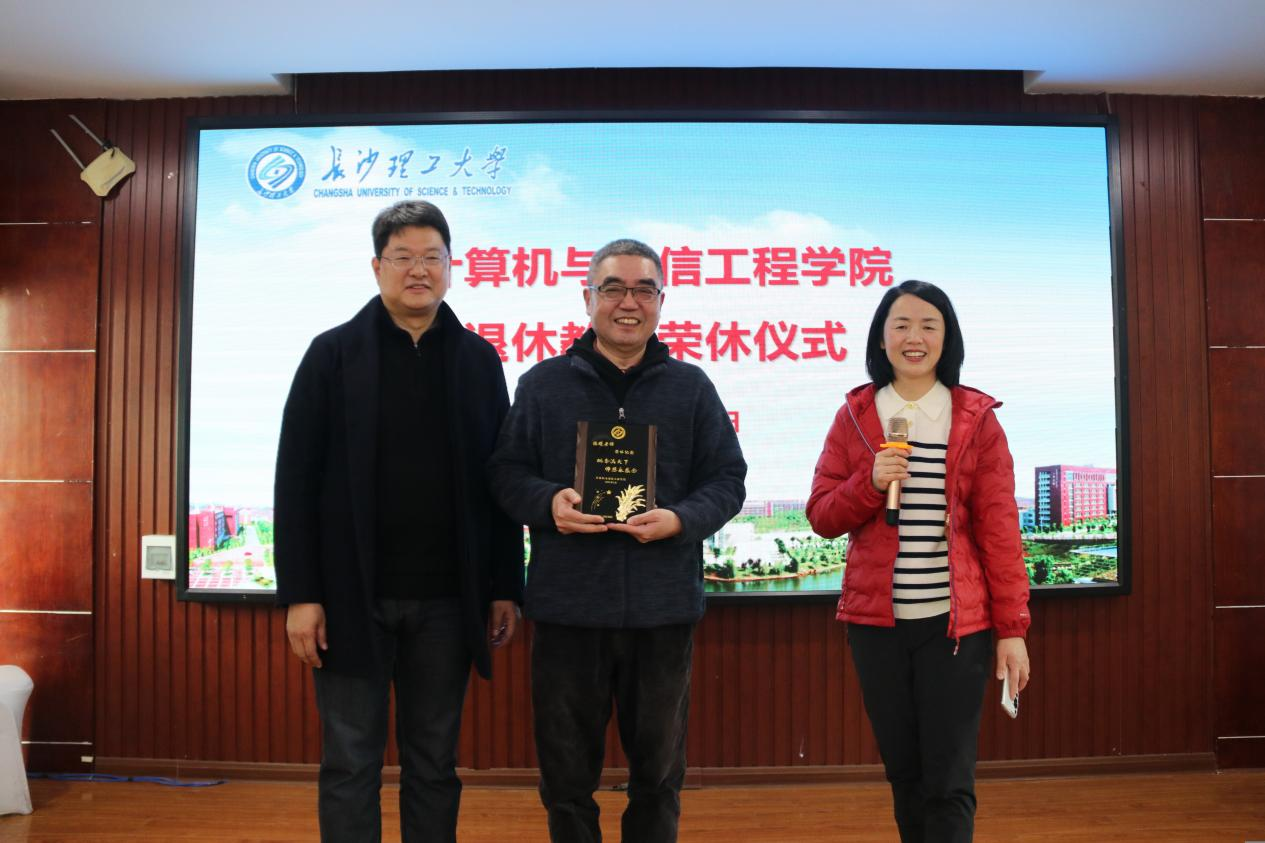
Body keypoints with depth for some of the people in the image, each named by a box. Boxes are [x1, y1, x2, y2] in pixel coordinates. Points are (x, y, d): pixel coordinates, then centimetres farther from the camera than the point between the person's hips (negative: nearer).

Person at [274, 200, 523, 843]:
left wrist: (505, 587, 2)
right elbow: (297, 481, -3)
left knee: (434, 762, 13)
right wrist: (299, 595, -8)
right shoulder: (333, 354, 0)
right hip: (352, 596, -1)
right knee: (350, 762, 9)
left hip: (446, 599, 2)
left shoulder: (479, 360, 6)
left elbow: (497, 483, 5)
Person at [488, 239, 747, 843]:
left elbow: (727, 479, 6)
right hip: (567, 607, 0)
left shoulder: (691, 387, 6)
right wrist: (548, 501, -16)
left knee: (659, 770, 16)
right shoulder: (543, 383, 5)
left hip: (663, 608, 1)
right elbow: (506, 472, 5)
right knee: (567, 772, 13)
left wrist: (682, 519, -14)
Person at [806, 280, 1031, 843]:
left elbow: (999, 528, -1)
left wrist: (1012, 628, -5)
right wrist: (870, 482, -16)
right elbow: (822, 518, 3)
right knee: (904, 774, 14)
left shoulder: (976, 419, 1)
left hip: (956, 622, -1)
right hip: (876, 620, 2)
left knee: (949, 784, 1)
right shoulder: (854, 416, 4)